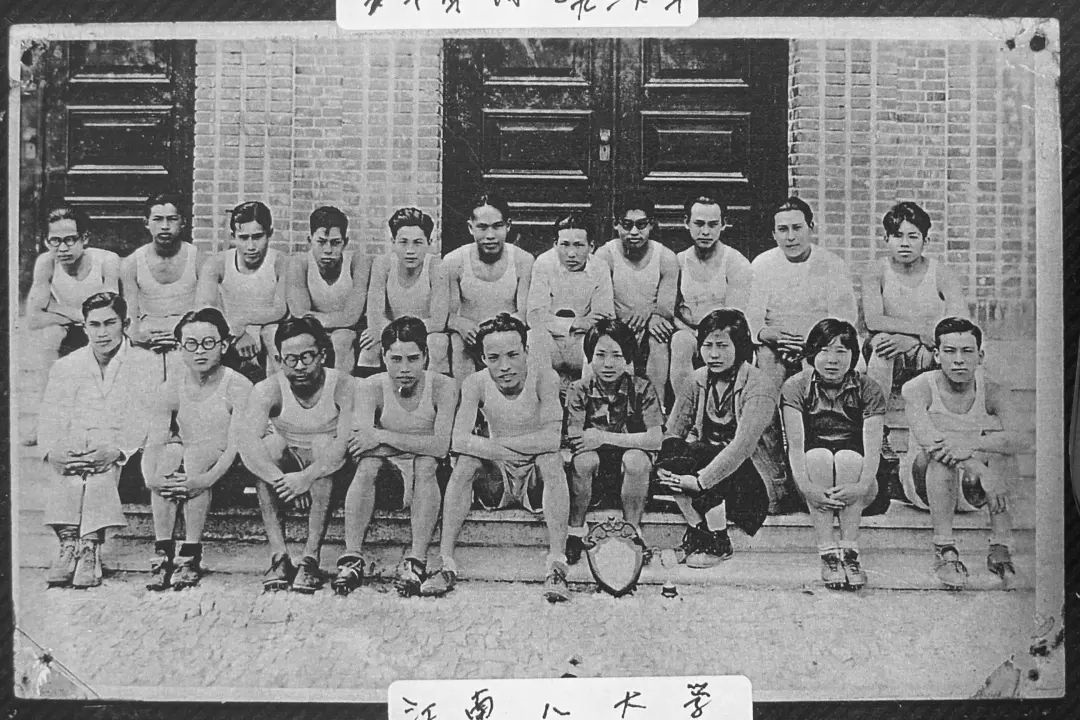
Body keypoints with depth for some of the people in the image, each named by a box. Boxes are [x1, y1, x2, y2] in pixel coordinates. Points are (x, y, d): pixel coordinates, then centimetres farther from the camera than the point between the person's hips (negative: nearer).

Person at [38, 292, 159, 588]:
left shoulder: (147, 365, 5)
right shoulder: (65, 367, 17)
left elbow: (151, 423, -5)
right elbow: (50, 422, 8)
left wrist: (118, 450, -23)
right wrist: (53, 450, -15)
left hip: (124, 454, -2)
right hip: (74, 450, 3)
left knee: (103, 469, -34)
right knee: (60, 465, -31)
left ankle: (90, 549, -34)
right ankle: (69, 544, -32)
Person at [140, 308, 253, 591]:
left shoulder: (238, 386, -9)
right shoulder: (174, 386, 3)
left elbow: (236, 447, -19)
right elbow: (153, 442, -7)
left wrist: (207, 479, -37)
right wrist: (151, 477, -28)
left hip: (223, 471, -3)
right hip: (186, 462, 3)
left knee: (196, 455, -32)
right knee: (171, 450, -28)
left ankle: (191, 556, -27)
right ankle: (162, 553, -27)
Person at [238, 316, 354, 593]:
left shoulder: (344, 386, -17)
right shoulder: (268, 390, -12)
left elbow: (349, 444, -29)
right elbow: (247, 443, -27)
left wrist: (307, 477, -42)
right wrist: (281, 481, -42)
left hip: (327, 476, -2)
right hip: (285, 468, 2)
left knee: (323, 443, -32)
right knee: (271, 442, -27)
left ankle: (310, 559, -34)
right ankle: (279, 557, -30)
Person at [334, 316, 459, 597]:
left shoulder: (443, 386, -14)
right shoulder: (371, 388, -10)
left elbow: (441, 445, -26)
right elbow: (359, 444, -24)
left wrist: (382, 437, -30)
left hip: (425, 466, -1)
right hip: (387, 466, 1)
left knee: (426, 465, -34)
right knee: (368, 462, -31)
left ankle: (416, 561, -35)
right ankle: (351, 558, -31)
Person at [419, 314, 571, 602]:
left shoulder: (544, 378, -16)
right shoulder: (476, 383, -10)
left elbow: (551, 438, -29)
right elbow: (459, 440, -25)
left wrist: (494, 443, -25)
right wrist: (525, 447, -33)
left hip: (537, 480, -1)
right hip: (497, 480, 2)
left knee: (551, 458, -33)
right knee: (466, 462, -27)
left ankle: (556, 564, -37)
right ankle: (446, 563, -27)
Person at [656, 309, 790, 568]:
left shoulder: (758, 386, -19)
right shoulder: (698, 380, 1)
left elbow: (742, 446, -30)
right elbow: (673, 431, -1)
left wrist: (700, 481, -36)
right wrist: (665, 463, -22)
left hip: (760, 482, -5)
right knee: (670, 464, -24)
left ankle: (719, 543, -15)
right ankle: (697, 531, -8)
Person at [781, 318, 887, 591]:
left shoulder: (868, 390, -5)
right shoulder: (795, 387, -5)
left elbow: (872, 446, -18)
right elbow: (795, 444, -17)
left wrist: (863, 485, -37)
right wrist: (806, 487, -35)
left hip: (855, 469, 0)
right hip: (812, 468, 0)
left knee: (848, 458, -32)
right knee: (818, 456, -32)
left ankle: (849, 552, -33)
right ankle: (828, 554, -35)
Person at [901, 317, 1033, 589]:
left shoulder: (992, 391, -8)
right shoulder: (917, 388, -14)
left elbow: (1024, 439, -26)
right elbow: (926, 439, -32)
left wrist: (971, 446, -43)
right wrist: (981, 470, -44)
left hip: (971, 488, 2)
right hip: (925, 485, -2)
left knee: (996, 429, -23)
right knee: (941, 448, -32)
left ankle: (1001, 548, -25)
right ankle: (944, 551, -32)